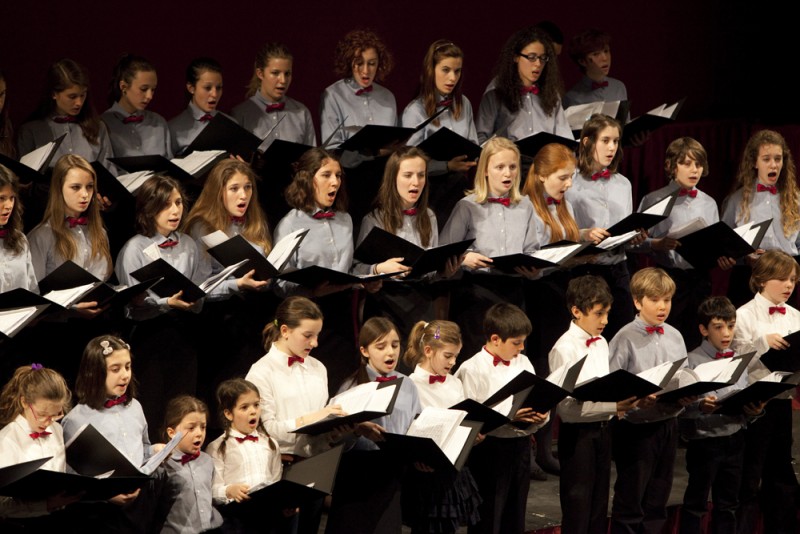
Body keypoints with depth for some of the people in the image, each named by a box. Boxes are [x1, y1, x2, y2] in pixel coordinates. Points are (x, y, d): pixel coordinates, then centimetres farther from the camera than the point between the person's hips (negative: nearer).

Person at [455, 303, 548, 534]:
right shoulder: (473, 368, -9)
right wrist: (508, 417, -25)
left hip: (520, 445, 6)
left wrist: (539, 416, -10)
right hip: (490, 448, -6)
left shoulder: (523, 363, 12)